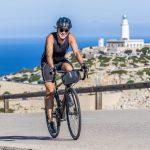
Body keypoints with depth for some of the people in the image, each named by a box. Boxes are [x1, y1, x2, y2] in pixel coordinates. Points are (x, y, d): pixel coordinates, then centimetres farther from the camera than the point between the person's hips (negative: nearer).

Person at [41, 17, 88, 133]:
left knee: (69, 69, -32)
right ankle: (50, 119, -7)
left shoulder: (71, 37, -20)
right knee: (50, 91, -13)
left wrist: (83, 64, -46)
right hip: (48, 63, -3)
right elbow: (49, 55, -40)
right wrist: (52, 68, -56)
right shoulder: (51, 38, -29)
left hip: (61, 61, 3)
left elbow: (76, 52, -30)